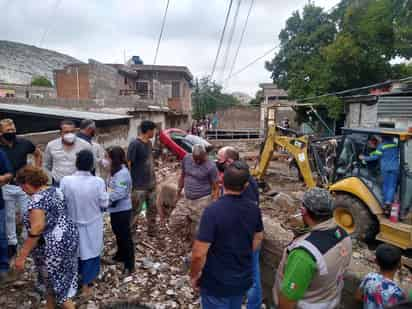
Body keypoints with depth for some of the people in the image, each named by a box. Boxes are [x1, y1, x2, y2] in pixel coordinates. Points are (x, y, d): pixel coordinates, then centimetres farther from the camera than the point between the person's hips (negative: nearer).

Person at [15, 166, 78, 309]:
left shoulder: (37, 199, -21)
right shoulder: (55, 190, 6)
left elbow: (36, 230, -27)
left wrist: (22, 256, -22)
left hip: (54, 245, -9)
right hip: (68, 237, 9)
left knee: (55, 281, 9)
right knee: (51, 277, 25)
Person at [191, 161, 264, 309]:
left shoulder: (212, 211, -29)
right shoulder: (253, 208, -10)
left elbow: (199, 253, -26)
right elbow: (258, 238, 6)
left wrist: (194, 275, -8)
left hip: (216, 283, -5)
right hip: (243, 279, 5)